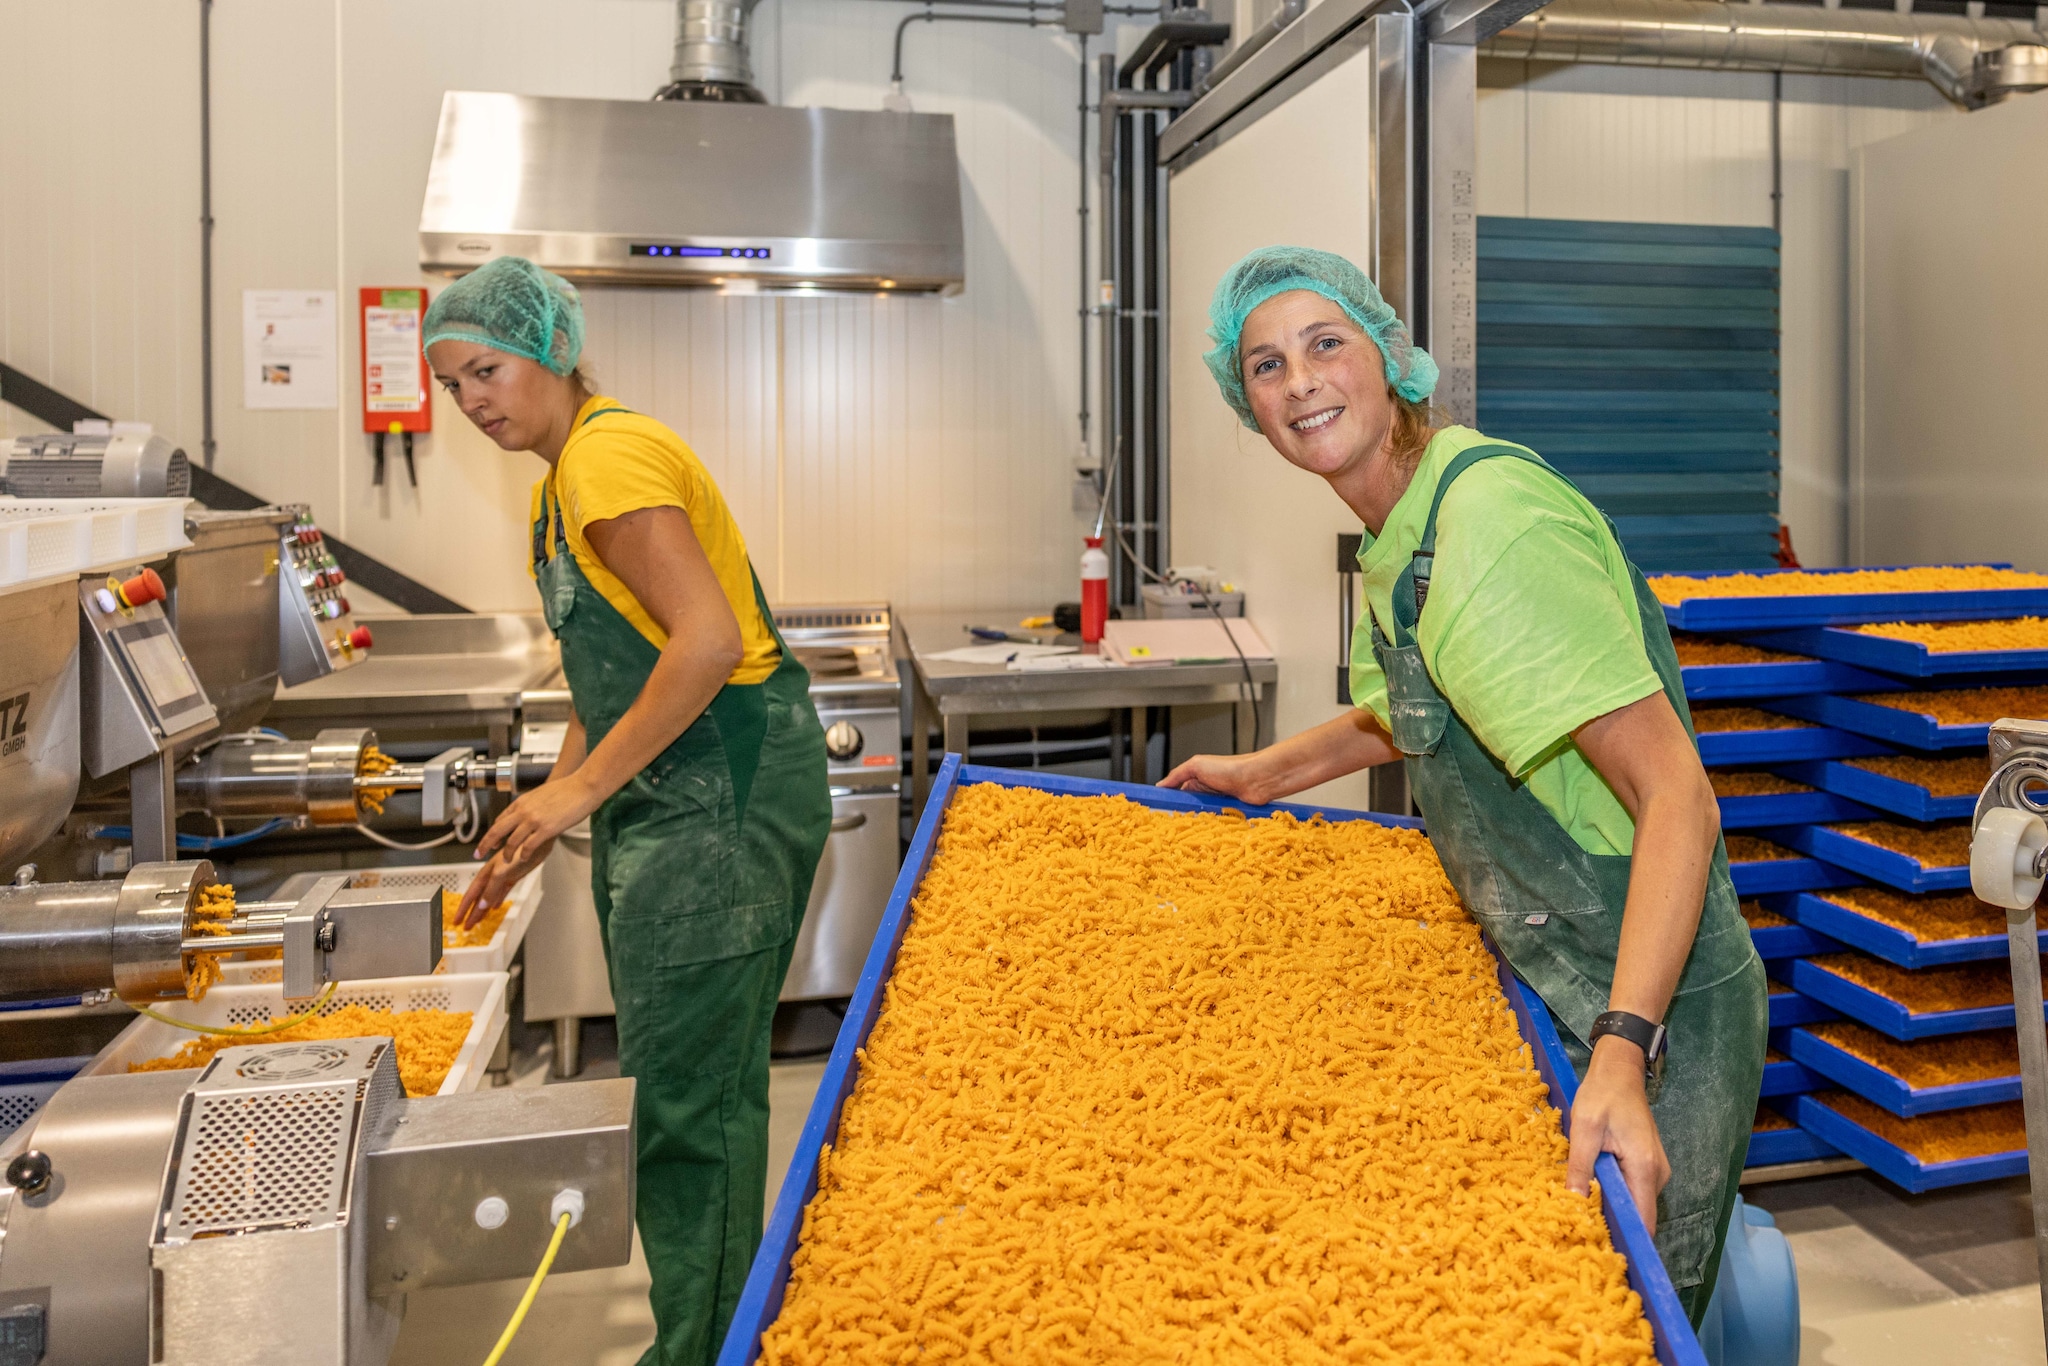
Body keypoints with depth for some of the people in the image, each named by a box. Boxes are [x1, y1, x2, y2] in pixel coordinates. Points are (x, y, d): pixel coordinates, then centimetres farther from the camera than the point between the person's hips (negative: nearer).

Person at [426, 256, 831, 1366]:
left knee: (686, 1093, -4)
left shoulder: (610, 455, -13)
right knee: (693, 1082, 17)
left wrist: (582, 788, -19)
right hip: (667, 800, 11)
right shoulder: (560, 482, 19)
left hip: (723, 790, -10)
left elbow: (709, 641, -24)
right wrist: (542, 823, 17)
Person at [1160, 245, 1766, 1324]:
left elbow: (1676, 794, -27)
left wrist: (1621, 1053, -34)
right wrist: (1263, 773, 21)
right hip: (1543, 985, 9)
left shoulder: (1493, 518, -24)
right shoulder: (1396, 532, 5)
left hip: (1649, 1005, -8)